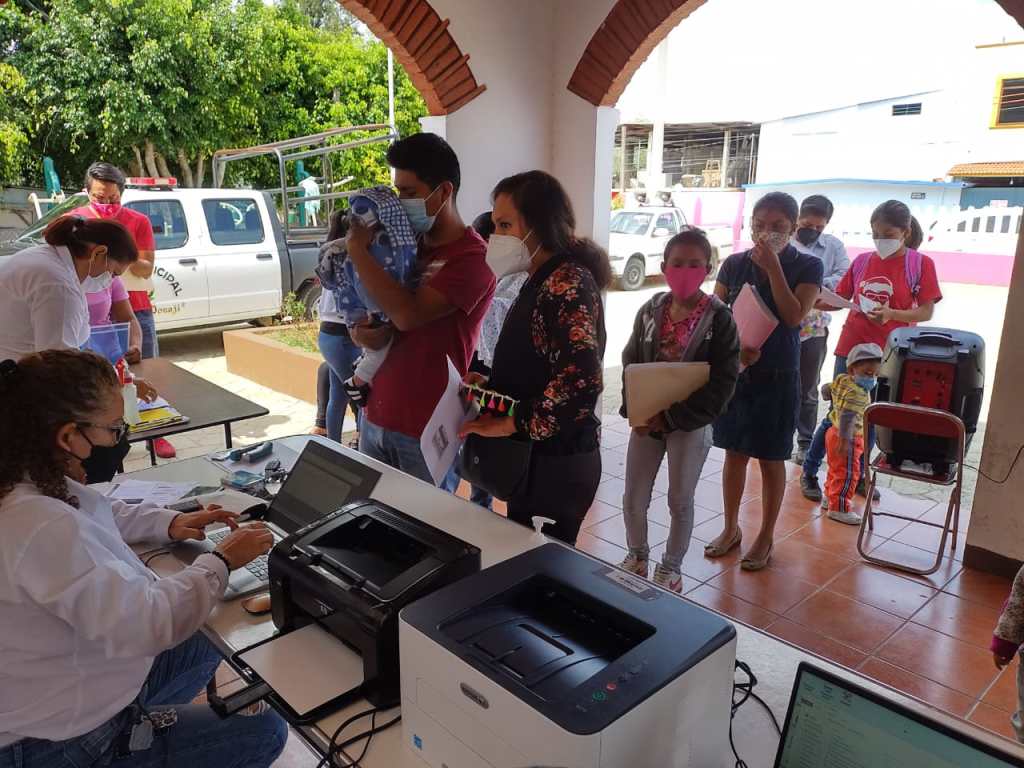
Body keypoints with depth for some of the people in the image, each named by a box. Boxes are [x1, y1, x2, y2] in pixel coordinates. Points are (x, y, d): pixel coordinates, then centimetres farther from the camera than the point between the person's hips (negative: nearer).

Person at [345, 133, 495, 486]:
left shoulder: (472, 258, -14)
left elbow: (407, 314, -24)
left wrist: (358, 249, -14)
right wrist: (364, 334, -8)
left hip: (426, 430, -7)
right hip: (374, 416, 7)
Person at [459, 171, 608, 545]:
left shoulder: (567, 281, -19)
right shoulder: (544, 280, 11)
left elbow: (582, 380, -31)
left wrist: (511, 424, -21)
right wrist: (492, 385, 4)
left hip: (556, 462, -9)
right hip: (537, 455, 9)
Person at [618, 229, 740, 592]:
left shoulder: (719, 319, -12)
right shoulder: (650, 311, 0)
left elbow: (722, 383, -15)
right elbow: (630, 363, 4)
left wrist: (671, 417, -18)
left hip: (691, 424, -3)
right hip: (646, 419, 3)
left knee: (680, 501, 12)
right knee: (633, 498, 11)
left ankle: (670, 567, 35)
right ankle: (637, 555, 38)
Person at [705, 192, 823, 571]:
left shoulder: (807, 266, -4)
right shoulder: (733, 264, 1)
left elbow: (794, 316, -17)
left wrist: (773, 266, -19)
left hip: (777, 376, -2)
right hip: (733, 370, 2)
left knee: (771, 460, 8)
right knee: (734, 453, 12)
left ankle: (765, 537, 24)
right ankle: (731, 528, 30)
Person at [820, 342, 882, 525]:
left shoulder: (842, 380, 2)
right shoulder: (857, 393, -25)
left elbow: (827, 388, 20)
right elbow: (847, 417, -33)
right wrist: (845, 440, -34)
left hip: (834, 433, 10)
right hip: (848, 438, -10)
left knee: (836, 469, 23)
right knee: (847, 474, -2)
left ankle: (830, 499, 37)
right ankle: (838, 508, 5)